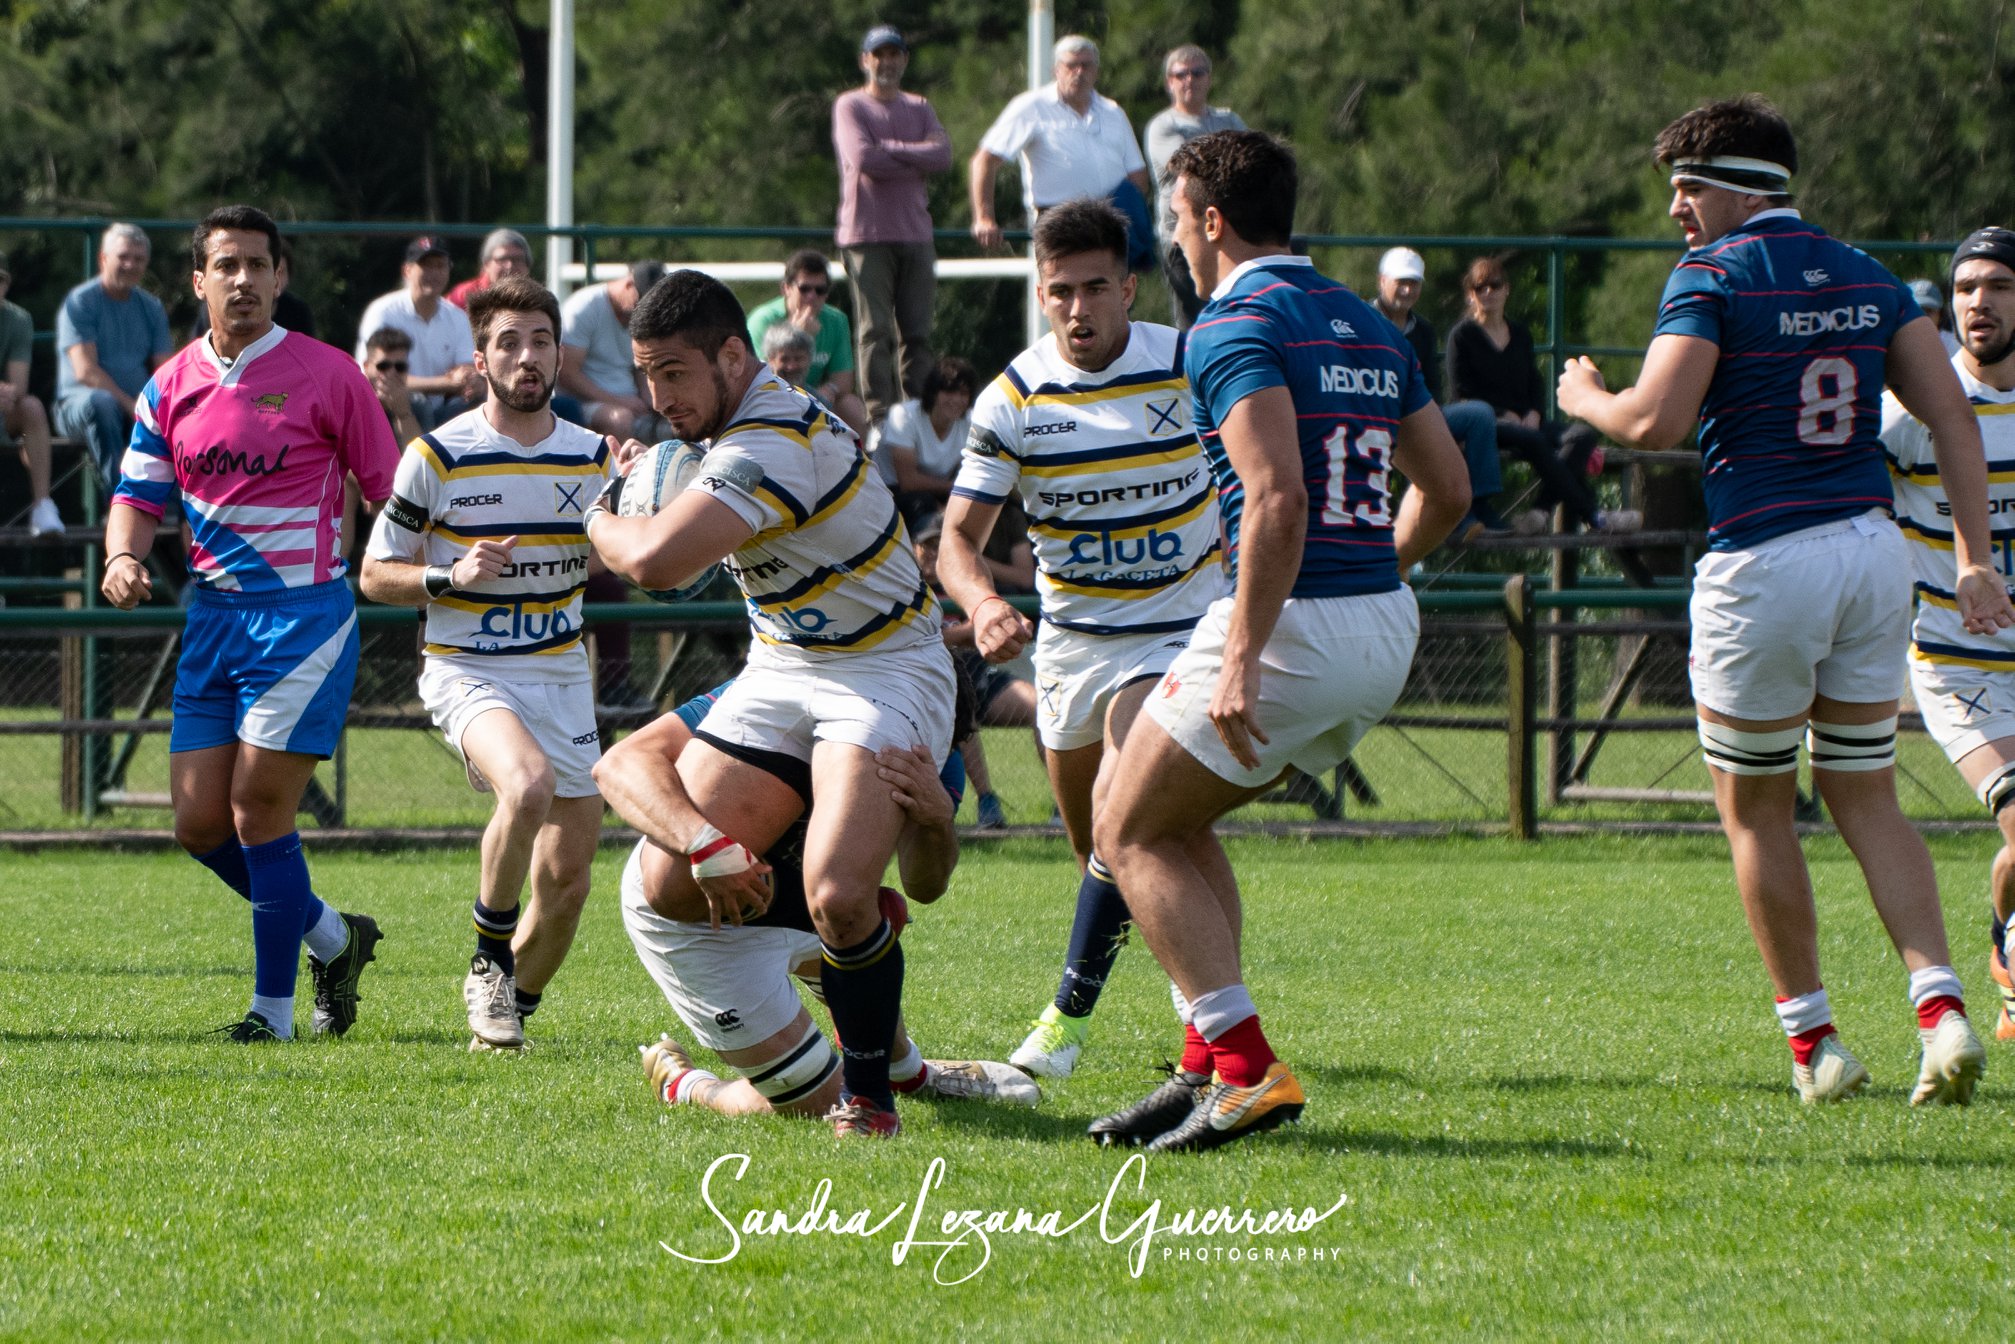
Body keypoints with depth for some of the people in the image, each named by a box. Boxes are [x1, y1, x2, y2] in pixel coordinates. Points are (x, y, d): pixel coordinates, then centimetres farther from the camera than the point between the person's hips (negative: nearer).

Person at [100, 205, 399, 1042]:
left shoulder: (325, 375, -5)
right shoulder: (171, 387, 8)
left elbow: (389, 489, 0)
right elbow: (138, 495, 12)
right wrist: (124, 556, -8)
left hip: (303, 614, -5)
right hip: (213, 618, 6)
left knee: (258, 810, -10)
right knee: (200, 823, 2)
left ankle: (274, 1010, 2)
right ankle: (331, 936, 25)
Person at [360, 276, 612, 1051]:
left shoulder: (592, 457, 5)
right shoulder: (438, 457, -6)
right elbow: (376, 575, 0)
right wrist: (450, 577, -19)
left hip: (561, 675, 4)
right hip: (467, 670, -4)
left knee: (566, 880, 1)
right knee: (528, 784, -34)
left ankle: (510, 1009, 26)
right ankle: (490, 953, -13)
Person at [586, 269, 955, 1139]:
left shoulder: (775, 443, -26)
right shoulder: (745, 423, 5)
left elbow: (655, 561, -37)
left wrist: (604, 514, -15)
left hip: (884, 673, -10)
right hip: (780, 675, 10)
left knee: (837, 896, -28)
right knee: (669, 884, -3)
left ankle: (868, 1094, -9)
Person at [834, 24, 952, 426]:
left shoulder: (919, 108, 17)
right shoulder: (850, 106, 3)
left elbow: (943, 155, -1)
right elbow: (863, 159, -13)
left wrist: (890, 149, -8)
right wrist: (917, 162, -6)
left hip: (915, 234, 4)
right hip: (868, 235, -4)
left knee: (917, 332, 2)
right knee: (875, 331, -8)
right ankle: (878, 416, -10)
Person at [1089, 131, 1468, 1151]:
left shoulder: (1236, 327, -11)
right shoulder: (1367, 327, 16)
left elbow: (1278, 500, -23)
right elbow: (1447, 489, 18)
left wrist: (1241, 662, -23)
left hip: (1292, 622, -9)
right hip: (1387, 629, 9)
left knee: (1130, 833, 5)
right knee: (1178, 822, 22)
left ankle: (1245, 1067, -8)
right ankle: (1209, 1065, 15)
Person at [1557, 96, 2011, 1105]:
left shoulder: (1713, 275, -7)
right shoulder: (1867, 280, 11)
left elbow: (1656, 420, -16)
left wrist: (1585, 398, 5)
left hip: (1765, 560, -6)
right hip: (1872, 548, 6)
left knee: (1754, 806, 10)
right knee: (1867, 798, 13)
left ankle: (1811, 1037, 9)